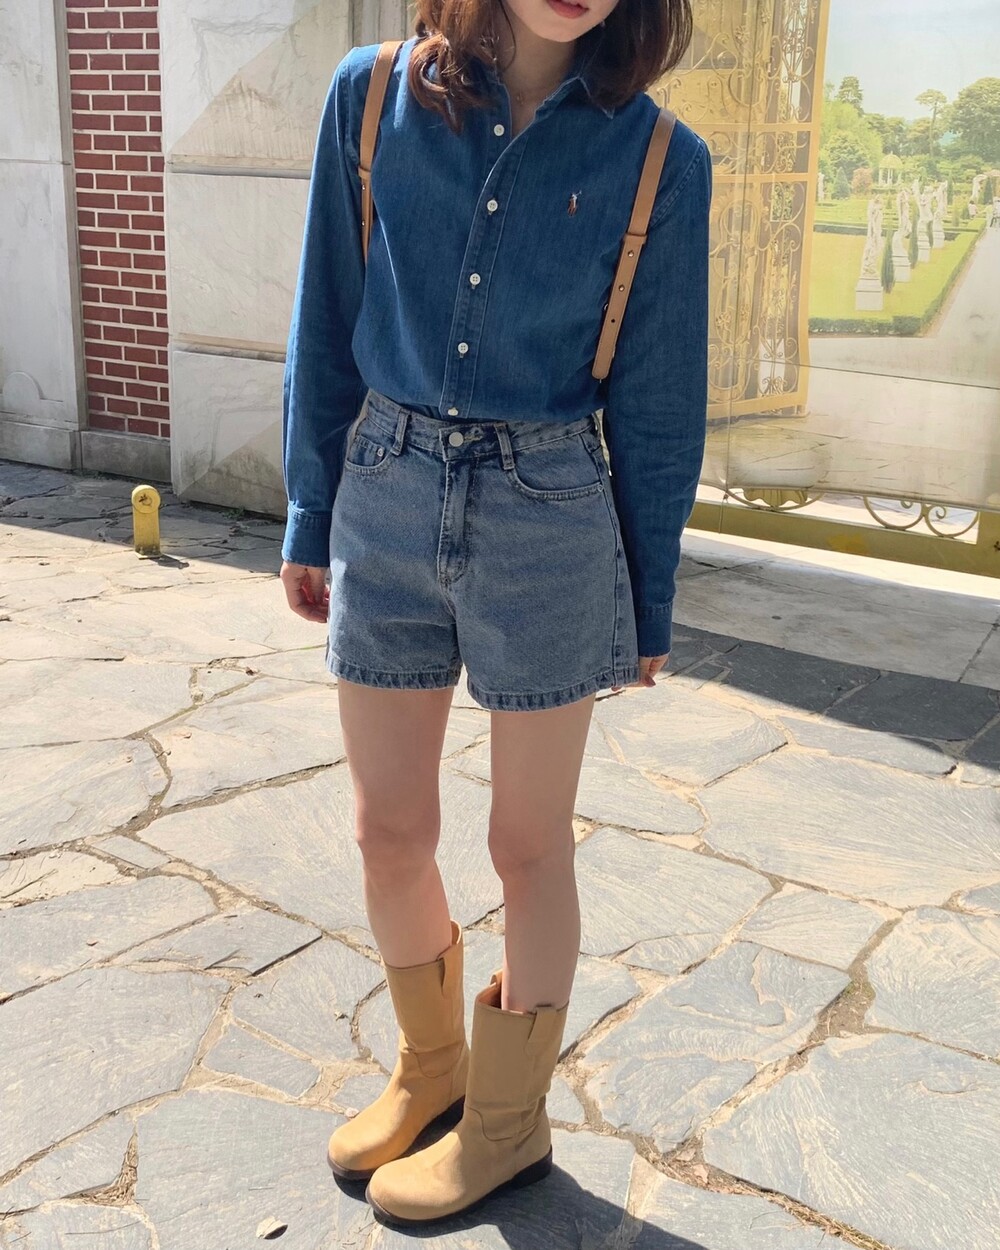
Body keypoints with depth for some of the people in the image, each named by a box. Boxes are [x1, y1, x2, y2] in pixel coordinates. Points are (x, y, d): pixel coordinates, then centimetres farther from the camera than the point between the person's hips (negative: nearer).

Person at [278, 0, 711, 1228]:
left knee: (528, 846, 10)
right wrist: (309, 516, 8)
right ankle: (429, 1067, 40)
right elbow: (327, 323, 6)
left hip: (550, 525, -2)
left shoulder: (658, 159, -5)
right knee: (387, 829, 12)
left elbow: (657, 396, 0)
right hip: (387, 497, 3)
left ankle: (506, 1123, 33)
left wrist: (648, 601, 4)